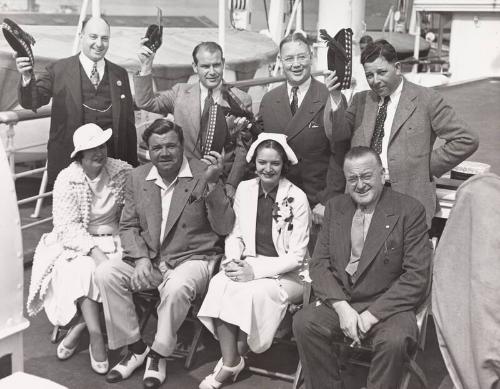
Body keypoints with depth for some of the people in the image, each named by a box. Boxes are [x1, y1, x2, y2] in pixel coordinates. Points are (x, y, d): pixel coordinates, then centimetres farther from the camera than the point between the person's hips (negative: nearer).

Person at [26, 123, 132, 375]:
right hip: (75, 242, -1)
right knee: (83, 268, -32)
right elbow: (67, 226, -13)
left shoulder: (122, 172, -2)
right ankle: (95, 336, -29)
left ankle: (77, 330, -14)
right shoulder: (67, 180, -7)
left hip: (111, 239, 2)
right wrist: (94, 251, -26)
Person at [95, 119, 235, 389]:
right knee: (106, 274, -18)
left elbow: (224, 228, -13)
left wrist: (212, 183, -26)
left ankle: (159, 354, -9)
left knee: (177, 287, -35)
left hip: (193, 259, -4)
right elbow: (128, 226, 9)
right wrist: (141, 258, -10)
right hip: (147, 258, 5)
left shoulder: (202, 174, -8)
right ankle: (135, 347, -2)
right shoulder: (137, 177, 6)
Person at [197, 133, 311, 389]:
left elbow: (297, 256, -10)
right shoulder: (244, 189, 5)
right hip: (249, 264, 4)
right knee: (220, 283, -27)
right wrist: (233, 259, -9)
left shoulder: (297, 198, -10)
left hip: (286, 273, -4)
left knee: (251, 291, -32)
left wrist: (257, 270, -20)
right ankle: (229, 363, -20)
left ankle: (236, 356, -7)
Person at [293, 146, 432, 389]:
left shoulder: (409, 210, -4)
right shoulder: (335, 207, 10)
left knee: (394, 340, -33)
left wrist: (371, 315, -16)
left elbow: (417, 276, -9)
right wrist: (341, 306, -12)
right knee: (303, 322, -23)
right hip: (339, 299, 4)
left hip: (387, 306, -3)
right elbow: (319, 263, 5)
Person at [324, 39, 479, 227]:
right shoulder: (361, 100, 14)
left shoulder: (426, 99, -1)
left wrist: (429, 167, -4)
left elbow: (466, 140, -3)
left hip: (408, 199, -3)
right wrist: (335, 97, -10)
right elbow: (338, 133, 3)